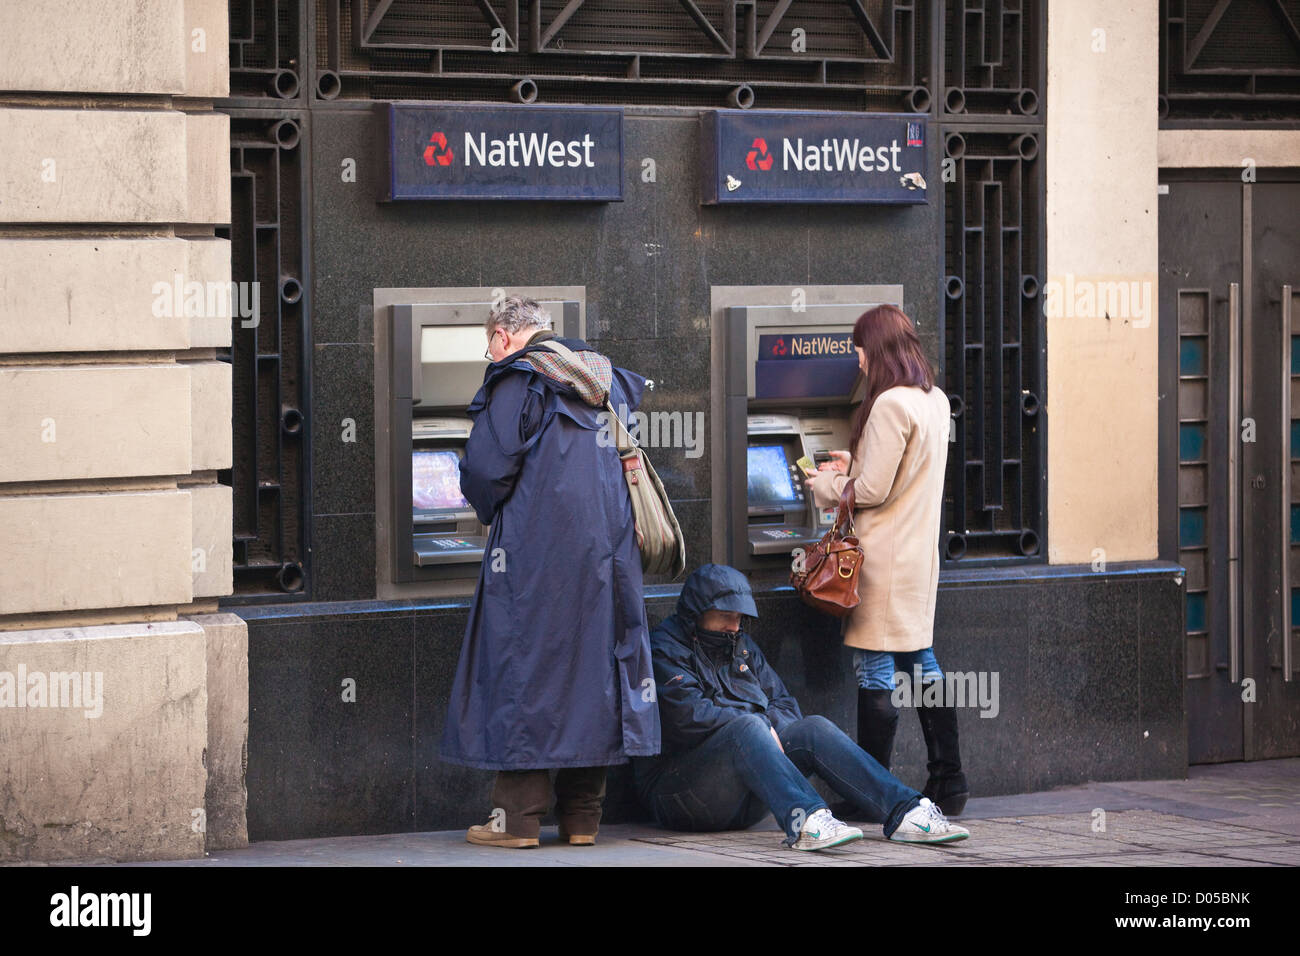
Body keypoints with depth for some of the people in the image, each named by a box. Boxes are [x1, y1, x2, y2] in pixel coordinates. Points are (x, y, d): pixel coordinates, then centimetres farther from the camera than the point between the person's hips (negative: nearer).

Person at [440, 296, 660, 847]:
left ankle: (518, 816, -3)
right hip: (606, 548, 6)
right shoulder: (608, 382, 16)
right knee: (595, 657, 8)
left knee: (524, 663, -2)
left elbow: (486, 465, -14)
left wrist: (489, 511, 7)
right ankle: (582, 816, 10)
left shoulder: (516, 379, -6)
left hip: (535, 550, -6)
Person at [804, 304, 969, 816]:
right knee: (921, 659, 15)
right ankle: (948, 783, 18)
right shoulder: (936, 400, 10)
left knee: (875, 668, -4)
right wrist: (855, 464, 21)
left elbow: (873, 491, -17)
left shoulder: (891, 404, -18)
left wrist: (826, 485, -1)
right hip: (920, 548, 9)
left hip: (885, 554, -9)